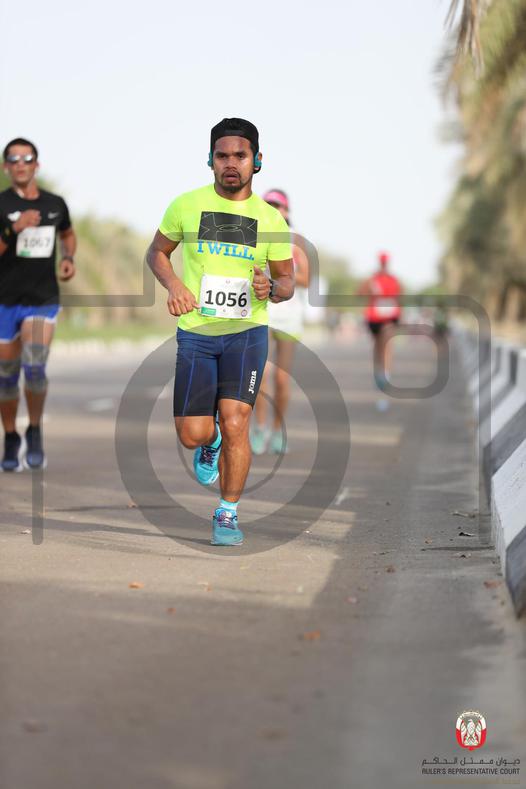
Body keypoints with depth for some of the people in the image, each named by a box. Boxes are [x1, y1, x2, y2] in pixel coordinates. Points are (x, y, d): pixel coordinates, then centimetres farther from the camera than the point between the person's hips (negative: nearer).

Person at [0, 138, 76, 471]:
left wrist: (69, 259, 7)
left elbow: (68, 234, 25)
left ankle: (36, 431, 7)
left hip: (44, 300, 1)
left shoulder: (55, 204, 4)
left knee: (34, 367, -17)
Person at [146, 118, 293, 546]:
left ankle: (228, 514, 3)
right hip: (195, 333, 1)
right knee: (193, 435, -3)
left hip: (247, 332, -1)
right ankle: (211, 443, 35)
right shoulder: (187, 205, 1)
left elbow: (288, 281, 10)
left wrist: (272, 288, -14)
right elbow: (156, 252, 14)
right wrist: (173, 283, -6)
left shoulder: (271, 218, 3)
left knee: (234, 424, -14)